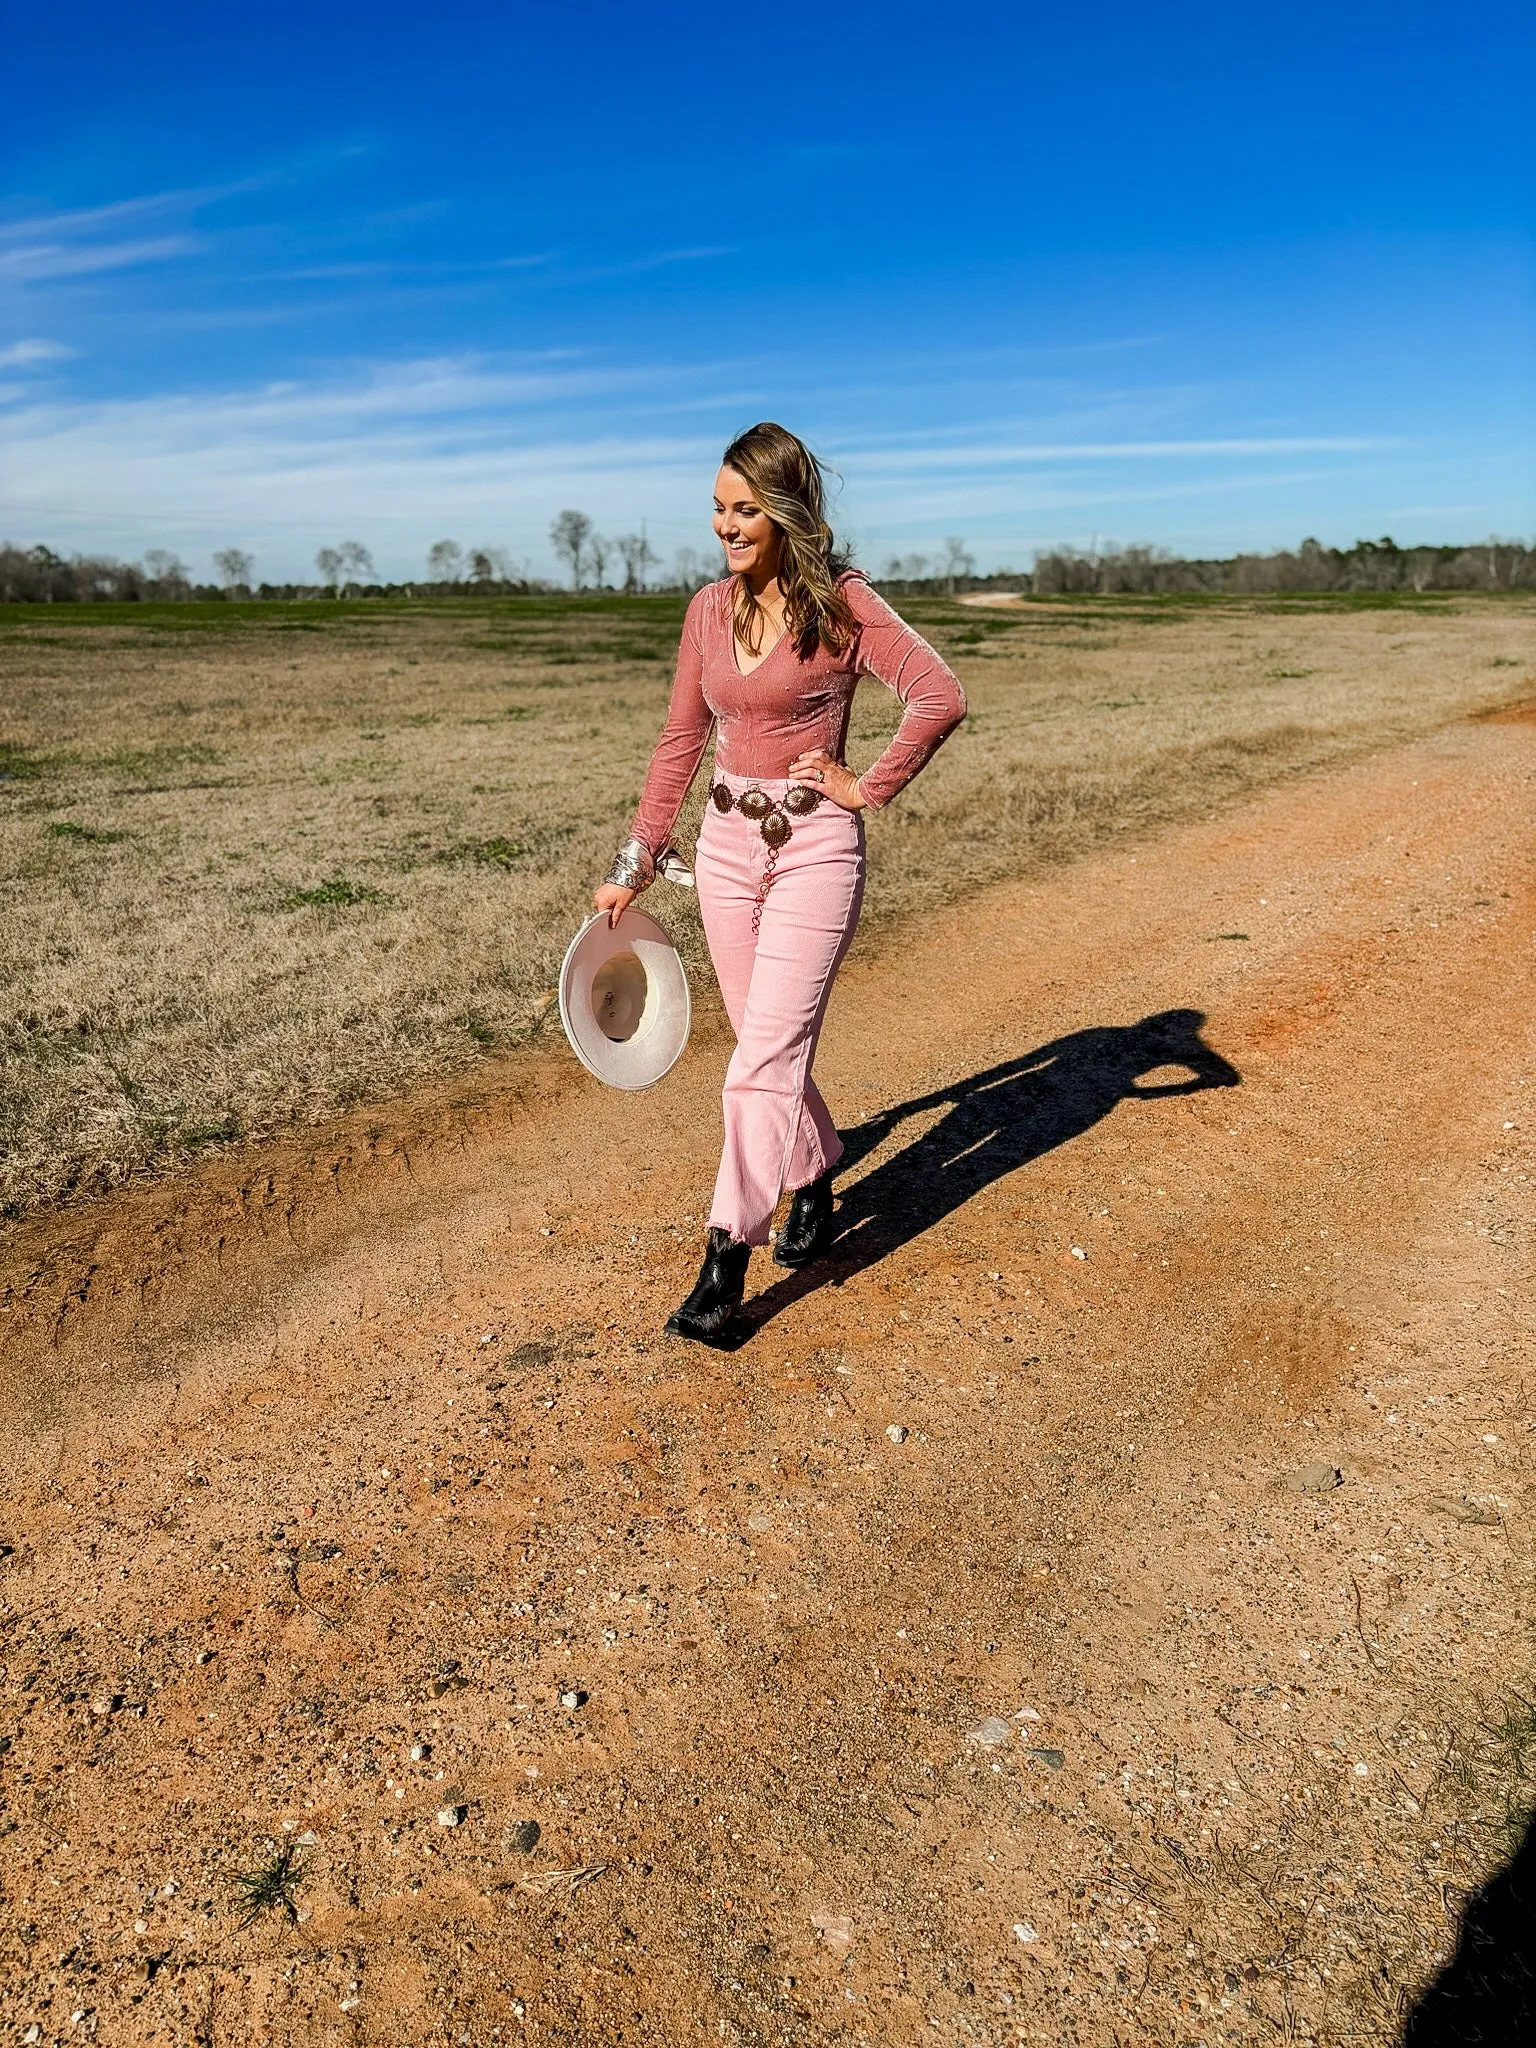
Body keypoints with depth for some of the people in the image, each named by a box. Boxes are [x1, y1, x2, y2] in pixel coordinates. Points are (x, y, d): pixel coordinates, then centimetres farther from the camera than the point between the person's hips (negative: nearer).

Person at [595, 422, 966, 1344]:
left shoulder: (843, 602, -9)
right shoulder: (710, 609, 7)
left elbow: (941, 696, -17)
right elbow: (681, 741, 11)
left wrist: (870, 788, -11)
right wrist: (636, 865, 9)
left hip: (815, 849, -6)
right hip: (727, 846, 6)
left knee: (767, 1058, -9)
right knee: (769, 1049, 13)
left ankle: (726, 1265, -3)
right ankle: (816, 1183, 37)